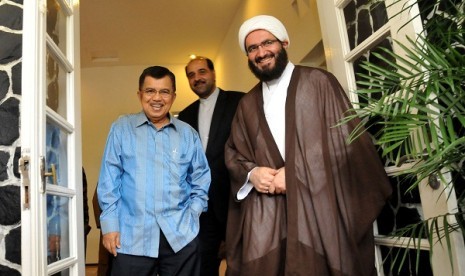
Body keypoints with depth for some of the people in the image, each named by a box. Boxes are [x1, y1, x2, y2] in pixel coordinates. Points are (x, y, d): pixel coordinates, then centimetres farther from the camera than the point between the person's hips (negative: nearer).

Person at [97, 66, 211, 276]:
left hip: (181, 235, 2)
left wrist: (193, 213, -1)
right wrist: (110, 224, -2)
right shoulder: (122, 128, 3)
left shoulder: (188, 134, 8)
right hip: (132, 236, -1)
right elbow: (109, 179, 1)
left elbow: (200, 180, 11)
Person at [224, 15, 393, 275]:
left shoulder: (318, 82, 3)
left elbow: (346, 139, -4)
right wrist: (252, 173, -6)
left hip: (318, 206, -3)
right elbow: (232, 152, 16)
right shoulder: (247, 104, 16)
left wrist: (295, 173, -11)